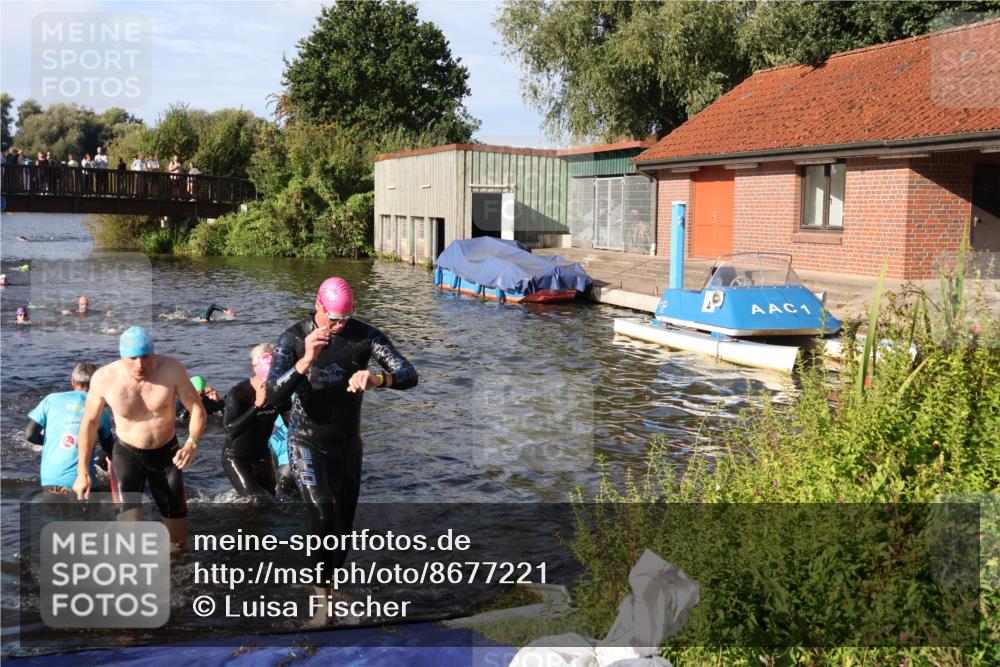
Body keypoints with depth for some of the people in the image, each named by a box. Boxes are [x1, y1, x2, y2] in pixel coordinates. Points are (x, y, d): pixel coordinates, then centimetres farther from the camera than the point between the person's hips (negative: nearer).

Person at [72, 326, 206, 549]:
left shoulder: (171, 369, -21)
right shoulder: (104, 378, -20)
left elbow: (197, 409, -14)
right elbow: (89, 422, -6)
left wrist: (192, 443, -34)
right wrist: (82, 472, -3)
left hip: (166, 453, 2)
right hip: (127, 454, -1)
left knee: (178, 542, 12)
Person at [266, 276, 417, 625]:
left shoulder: (365, 335, -11)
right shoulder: (293, 338, -16)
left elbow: (409, 375, -19)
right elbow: (273, 396, -26)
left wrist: (377, 379, -41)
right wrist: (305, 361, -42)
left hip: (347, 443, 3)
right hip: (307, 442, -3)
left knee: (344, 523, 12)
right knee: (323, 515, -21)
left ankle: (332, 590, 35)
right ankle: (322, 597, -3)